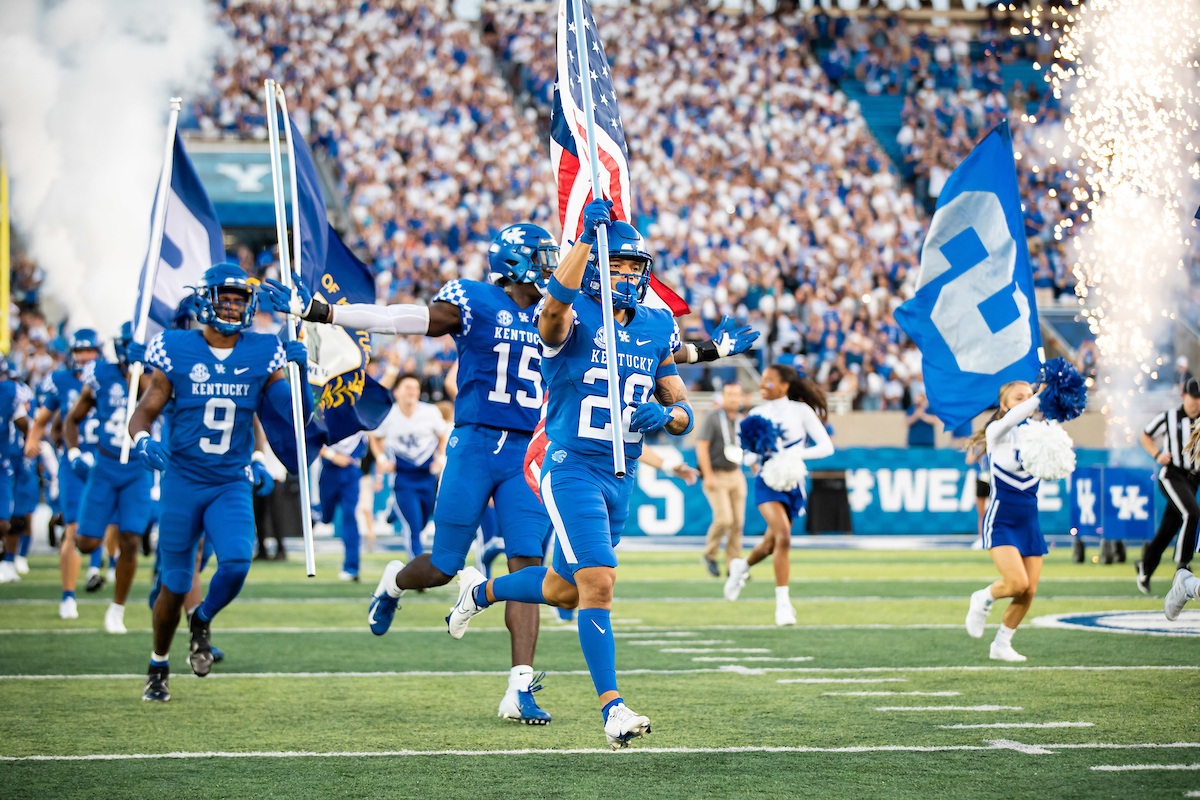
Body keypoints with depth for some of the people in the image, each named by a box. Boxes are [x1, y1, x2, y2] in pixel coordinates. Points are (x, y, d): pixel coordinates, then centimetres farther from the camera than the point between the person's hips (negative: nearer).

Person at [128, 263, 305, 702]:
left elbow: (295, 414, -2)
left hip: (231, 485, 1)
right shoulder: (177, 352, -5)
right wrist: (144, 442, -23)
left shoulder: (261, 354, 0)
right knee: (176, 585, 3)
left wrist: (299, 371, -17)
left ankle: (203, 622, 11)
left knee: (236, 563, -22)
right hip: (183, 481, -1)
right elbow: (143, 413, -2)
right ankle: (158, 667, 27)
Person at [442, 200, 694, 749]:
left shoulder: (657, 330, 7)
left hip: (621, 477, 7)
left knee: (564, 590, 17)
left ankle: (481, 591, 45)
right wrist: (587, 238, -43)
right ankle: (612, 708, -14)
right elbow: (556, 303, -37)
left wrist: (663, 416, -15)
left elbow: (682, 410, 9)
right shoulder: (572, 320, -10)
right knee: (598, 585, -17)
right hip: (571, 470, -6)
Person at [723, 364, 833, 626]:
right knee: (783, 536, -23)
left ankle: (742, 566, 46)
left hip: (793, 483, 1)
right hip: (767, 483, -1)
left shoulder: (801, 411, -2)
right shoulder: (757, 414, 5)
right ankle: (782, 603, -19)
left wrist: (796, 455, -21)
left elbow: (826, 446, -6)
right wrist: (754, 456, -11)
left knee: (771, 544, 12)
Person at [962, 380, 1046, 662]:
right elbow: (1011, 419, -31)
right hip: (1001, 521, -6)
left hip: (1029, 520, 6)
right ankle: (983, 600, 13)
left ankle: (1001, 644, 20)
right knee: (1017, 583, -20)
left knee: (1029, 590, 1)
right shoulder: (998, 432, -7)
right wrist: (1040, 397, -41)